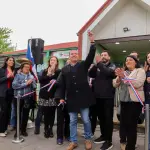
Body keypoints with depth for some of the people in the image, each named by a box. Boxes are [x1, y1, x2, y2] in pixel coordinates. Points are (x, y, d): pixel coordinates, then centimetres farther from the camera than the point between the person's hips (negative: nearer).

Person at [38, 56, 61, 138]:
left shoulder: (58, 71, 3)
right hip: (44, 95, 2)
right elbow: (40, 79, -2)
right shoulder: (45, 71, 13)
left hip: (53, 95, -2)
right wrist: (48, 75, -12)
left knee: (52, 113, 3)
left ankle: (50, 129, 19)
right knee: (46, 113, 4)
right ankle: (46, 129, 19)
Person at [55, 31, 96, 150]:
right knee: (73, 121, 11)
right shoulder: (65, 69, 7)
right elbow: (61, 84, 6)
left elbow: (91, 56, -11)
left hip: (83, 97, -1)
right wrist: (61, 97, -1)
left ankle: (88, 139, 29)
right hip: (71, 99, 2)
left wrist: (92, 42, -22)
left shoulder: (83, 65, 4)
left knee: (86, 120, 9)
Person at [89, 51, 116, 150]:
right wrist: (96, 64, -16)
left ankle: (109, 141, 9)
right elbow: (91, 74, -4)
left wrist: (99, 63, -23)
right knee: (101, 117, 15)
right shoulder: (98, 67, 12)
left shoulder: (112, 66, 1)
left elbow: (108, 72, -21)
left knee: (108, 118, 0)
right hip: (98, 96, 5)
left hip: (108, 97, -5)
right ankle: (103, 135, 31)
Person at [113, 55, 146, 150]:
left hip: (135, 101, -5)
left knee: (131, 124, -3)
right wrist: (119, 77, -13)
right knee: (123, 122, 11)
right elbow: (115, 85, 7)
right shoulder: (123, 72, 15)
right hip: (124, 101, 5)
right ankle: (123, 141, 34)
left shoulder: (140, 71, 1)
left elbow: (138, 83, -16)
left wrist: (124, 77, -21)